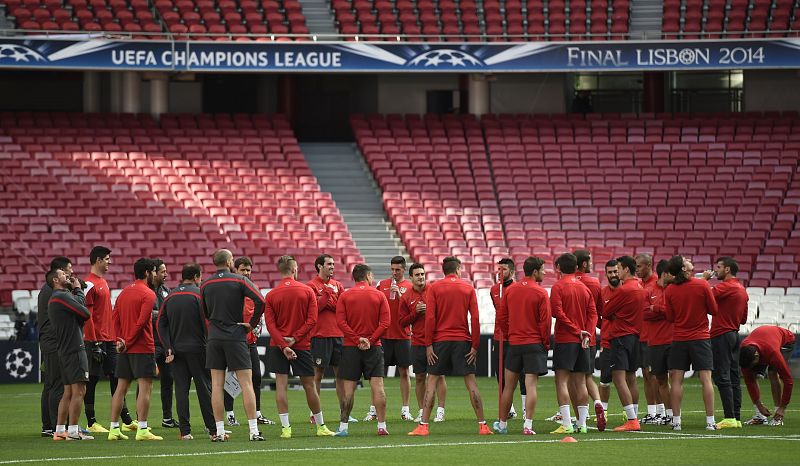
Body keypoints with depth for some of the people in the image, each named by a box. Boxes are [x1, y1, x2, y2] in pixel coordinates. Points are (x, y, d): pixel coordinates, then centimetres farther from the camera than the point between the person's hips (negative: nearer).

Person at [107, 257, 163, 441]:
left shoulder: (124, 292, 14)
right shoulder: (148, 294, -9)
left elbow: (115, 319, 9)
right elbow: (141, 322, -16)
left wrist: (120, 340, 1)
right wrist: (127, 342, -10)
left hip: (125, 349, 8)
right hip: (143, 348, -7)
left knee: (121, 387, 9)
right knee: (145, 387, -6)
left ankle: (114, 429, 10)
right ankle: (142, 430, -12)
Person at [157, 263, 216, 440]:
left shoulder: (170, 297, 9)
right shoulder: (199, 294, -5)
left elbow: (161, 324, 4)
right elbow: (207, 321, -11)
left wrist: (168, 349, 1)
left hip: (176, 350, 4)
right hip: (197, 349, -4)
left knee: (181, 389, 3)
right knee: (204, 387, 2)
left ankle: (185, 431, 0)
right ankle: (213, 429, 4)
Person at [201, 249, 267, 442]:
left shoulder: (205, 284, 6)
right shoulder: (240, 281, -4)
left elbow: (204, 312, 14)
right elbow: (260, 301, -15)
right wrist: (252, 324, -4)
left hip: (214, 338, 3)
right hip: (236, 337, -3)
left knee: (217, 385, 4)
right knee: (246, 384, -1)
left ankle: (219, 431, 1)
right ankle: (254, 431, -6)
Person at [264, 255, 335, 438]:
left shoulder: (271, 295, -2)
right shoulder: (307, 291, -2)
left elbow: (270, 324, -9)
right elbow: (312, 320, -8)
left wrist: (283, 345, -13)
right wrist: (295, 338, -10)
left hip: (278, 346, 0)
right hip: (302, 345, 0)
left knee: (281, 384, 0)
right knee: (309, 385, 8)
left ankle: (285, 428, -7)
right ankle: (320, 426, 17)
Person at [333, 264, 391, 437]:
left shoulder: (345, 296, 1)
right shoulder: (379, 296, 1)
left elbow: (341, 322, -8)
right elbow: (385, 322, -7)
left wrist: (357, 339, -9)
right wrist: (370, 340, -8)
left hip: (351, 347, 0)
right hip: (373, 347, 0)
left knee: (348, 388, 2)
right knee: (377, 386, -1)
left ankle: (343, 427, 2)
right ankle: (382, 426, -4)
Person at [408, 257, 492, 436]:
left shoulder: (434, 288, 1)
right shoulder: (468, 288, 4)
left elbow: (430, 318, -6)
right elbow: (475, 318, -1)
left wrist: (428, 345, -4)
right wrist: (475, 346, 1)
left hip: (440, 341, -1)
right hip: (463, 341, 1)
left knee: (432, 382, 4)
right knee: (471, 382, 4)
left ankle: (423, 426, -2)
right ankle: (482, 425, 3)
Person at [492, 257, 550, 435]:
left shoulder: (510, 290, 5)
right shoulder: (541, 293, -9)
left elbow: (501, 318, 8)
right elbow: (545, 321, -10)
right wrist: (546, 344, 1)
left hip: (514, 344, 4)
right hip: (534, 344, -4)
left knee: (509, 385, 12)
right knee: (531, 385, -5)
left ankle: (502, 424, 21)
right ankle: (528, 425, -11)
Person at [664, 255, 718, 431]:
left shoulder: (670, 290, -3)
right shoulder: (702, 285, -9)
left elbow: (670, 317, 5)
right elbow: (713, 310, -2)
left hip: (679, 339, 2)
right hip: (700, 337, -2)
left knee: (676, 380, 4)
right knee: (706, 379, -1)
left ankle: (676, 421, 1)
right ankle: (710, 421, -3)